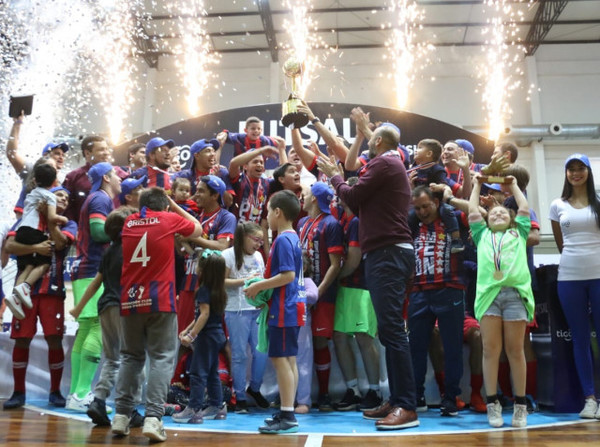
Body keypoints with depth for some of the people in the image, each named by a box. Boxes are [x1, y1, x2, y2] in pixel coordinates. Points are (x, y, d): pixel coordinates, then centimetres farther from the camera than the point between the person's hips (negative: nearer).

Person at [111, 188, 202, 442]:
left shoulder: (129, 223, 10)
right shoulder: (170, 219, 1)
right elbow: (198, 230, 19)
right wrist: (175, 206, 26)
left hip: (130, 299, 4)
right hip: (160, 300, -4)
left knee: (131, 357, 16)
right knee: (162, 358, 0)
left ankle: (121, 415, 14)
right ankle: (153, 417, -9)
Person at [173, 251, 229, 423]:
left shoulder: (204, 289, -14)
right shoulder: (219, 291, 12)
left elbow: (204, 314, -21)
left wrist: (191, 336, -20)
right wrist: (187, 330, 19)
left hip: (207, 336, -9)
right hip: (217, 334, 9)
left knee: (198, 373, -5)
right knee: (212, 372, 16)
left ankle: (193, 409, -2)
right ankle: (217, 406, 22)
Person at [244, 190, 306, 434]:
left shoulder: (283, 240, -15)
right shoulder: (293, 238, 14)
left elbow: (288, 275, -23)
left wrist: (259, 286, -15)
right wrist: (263, 287, 11)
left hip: (283, 309, -10)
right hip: (290, 307, 10)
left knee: (280, 359, -5)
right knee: (288, 360, 13)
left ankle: (287, 417, 0)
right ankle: (287, 413, 21)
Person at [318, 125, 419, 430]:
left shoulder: (384, 163, -5)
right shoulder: (393, 166, 25)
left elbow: (353, 198, -7)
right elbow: (363, 206, 23)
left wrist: (334, 176, 10)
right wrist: (339, 179, 20)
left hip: (388, 253, -10)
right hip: (388, 253, 10)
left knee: (392, 329, -12)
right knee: (389, 330, 9)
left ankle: (407, 407, -10)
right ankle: (397, 400, 14)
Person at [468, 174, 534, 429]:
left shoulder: (518, 233, 24)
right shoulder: (482, 235, 24)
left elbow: (524, 209, 26)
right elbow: (472, 211, 27)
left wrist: (513, 185, 38)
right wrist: (477, 185, 37)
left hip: (516, 292, 0)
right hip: (488, 292, 1)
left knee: (515, 350, 1)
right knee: (490, 349, -3)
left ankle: (520, 405, 7)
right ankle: (492, 404, 1)